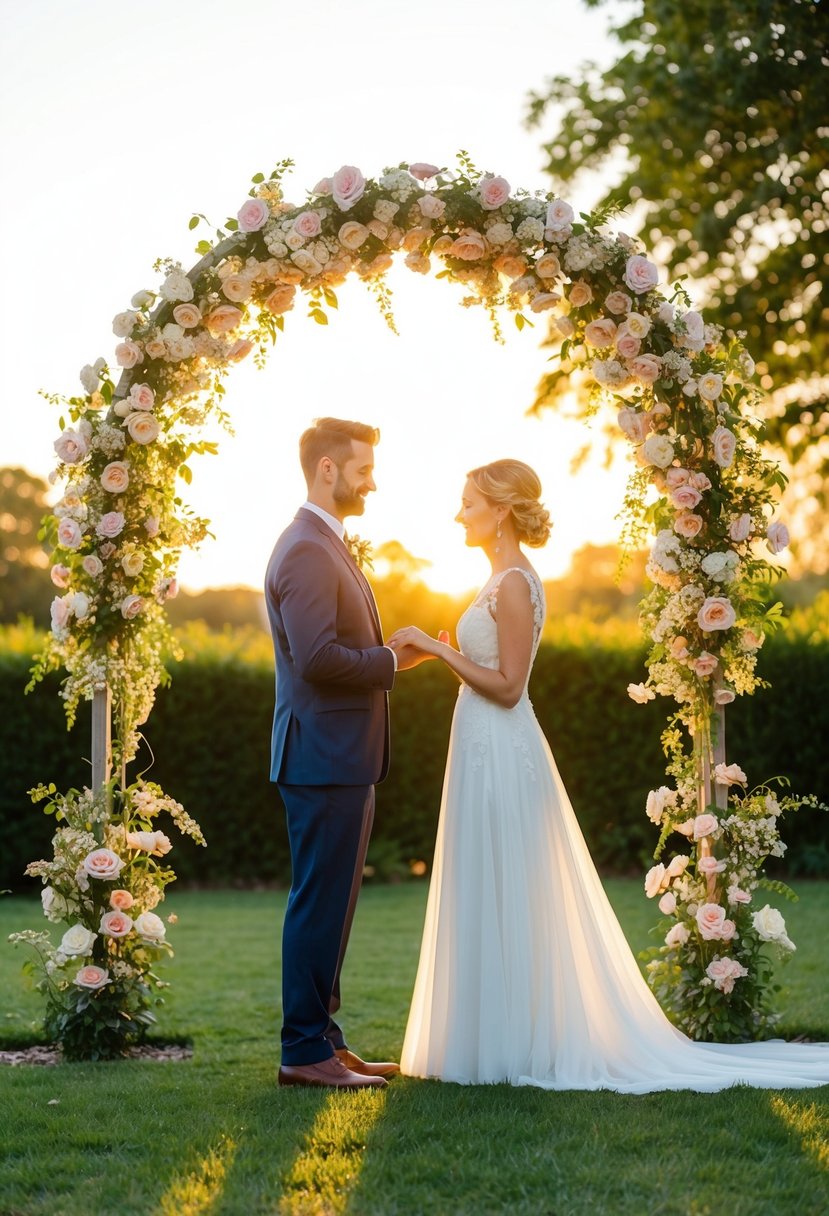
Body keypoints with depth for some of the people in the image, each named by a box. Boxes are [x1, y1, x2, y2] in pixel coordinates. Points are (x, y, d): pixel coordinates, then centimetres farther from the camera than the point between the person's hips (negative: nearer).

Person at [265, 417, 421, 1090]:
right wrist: (393, 661, -12)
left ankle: (323, 1042, 20)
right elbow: (318, 658, -25)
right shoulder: (306, 551, -15)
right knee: (320, 904, -5)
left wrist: (393, 653, 10)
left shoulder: (328, 547, 19)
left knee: (332, 906, 13)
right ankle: (306, 1052, 0)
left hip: (344, 762, 11)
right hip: (325, 758, -11)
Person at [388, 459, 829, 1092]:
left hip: (500, 753, -10)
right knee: (501, 901, 12)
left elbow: (506, 686, -19)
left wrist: (438, 647, -17)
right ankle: (503, 1041, 19)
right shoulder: (506, 578, 15)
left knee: (502, 902, -4)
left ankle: (511, 1046, 2)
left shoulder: (513, 584, -15)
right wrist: (432, 651, 15)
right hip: (489, 749, 10)